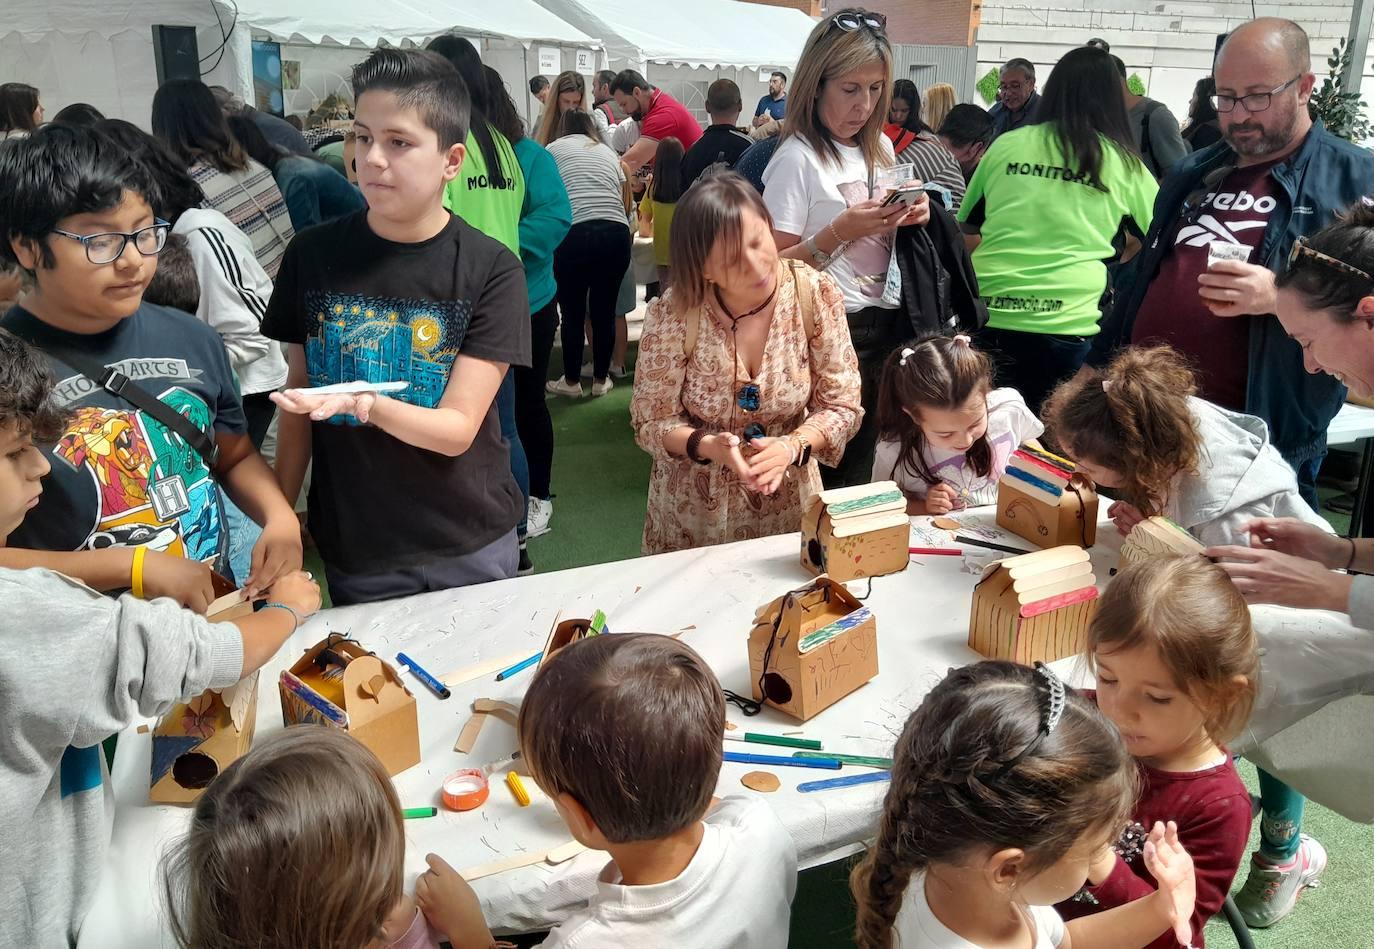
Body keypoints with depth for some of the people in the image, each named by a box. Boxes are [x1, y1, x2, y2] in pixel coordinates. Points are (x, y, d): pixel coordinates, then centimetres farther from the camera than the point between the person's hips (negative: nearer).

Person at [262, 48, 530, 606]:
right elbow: (298, 398, 4)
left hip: (472, 549, -1)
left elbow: (457, 429, -15)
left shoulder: (492, 270, -13)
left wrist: (366, 405, -33)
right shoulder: (313, 256, -5)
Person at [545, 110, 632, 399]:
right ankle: (601, 380, 22)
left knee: (572, 312, 9)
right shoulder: (608, 152, 24)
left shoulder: (554, 149, 14)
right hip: (616, 233, 3)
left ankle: (571, 381, 19)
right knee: (605, 311, 12)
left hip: (573, 234, -3)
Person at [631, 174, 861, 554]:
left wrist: (792, 446, -26)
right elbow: (651, 422, -10)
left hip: (789, 504, 2)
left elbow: (842, 406, -8)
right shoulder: (673, 315, -19)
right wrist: (709, 447, -28)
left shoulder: (816, 295, -15)